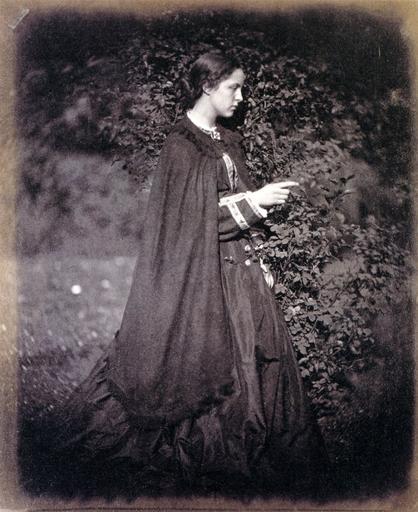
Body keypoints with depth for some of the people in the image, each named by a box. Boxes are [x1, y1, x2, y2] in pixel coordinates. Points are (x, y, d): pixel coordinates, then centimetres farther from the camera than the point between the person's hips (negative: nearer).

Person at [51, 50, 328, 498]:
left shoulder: (228, 142, 13)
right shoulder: (181, 144, -10)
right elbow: (192, 215, -16)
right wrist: (252, 201, -16)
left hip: (239, 264, 8)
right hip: (202, 269, -7)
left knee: (258, 352, 10)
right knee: (203, 359, 1)